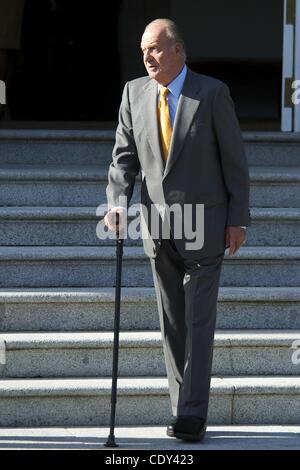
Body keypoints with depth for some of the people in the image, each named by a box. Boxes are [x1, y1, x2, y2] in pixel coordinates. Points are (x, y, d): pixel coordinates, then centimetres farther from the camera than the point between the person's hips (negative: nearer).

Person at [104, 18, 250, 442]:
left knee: (199, 320, -7)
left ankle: (192, 415, -7)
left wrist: (238, 218, -6)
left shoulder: (213, 93, -8)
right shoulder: (135, 93, 3)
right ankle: (185, 409, 14)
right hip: (157, 225, 4)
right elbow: (124, 155, 6)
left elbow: (234, 159, -4)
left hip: (204, 223, -4)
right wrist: (117, 202, -11)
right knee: (172, 323, 8)